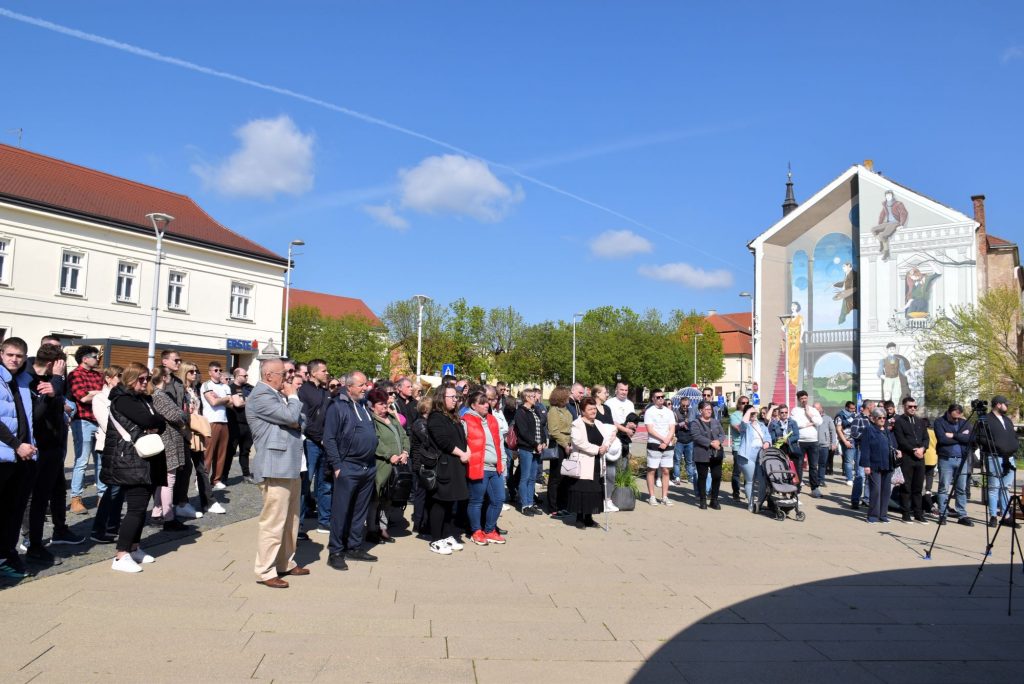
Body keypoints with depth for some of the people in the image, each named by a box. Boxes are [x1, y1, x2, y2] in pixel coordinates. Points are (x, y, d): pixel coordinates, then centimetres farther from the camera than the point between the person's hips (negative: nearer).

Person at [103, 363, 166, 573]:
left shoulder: (146, 399, 18)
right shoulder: (122, 399, -8)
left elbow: (161, 424, 9)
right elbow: (147, 420, -21)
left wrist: (155, 427, -11)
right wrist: (156, 422, -2)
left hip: (148, 461, 8)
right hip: (131, 462, -8)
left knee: (141, 507, 12)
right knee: (136, 508, -11)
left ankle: (134, 548, 23)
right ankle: (120, 557, -7)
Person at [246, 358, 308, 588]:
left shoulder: (279, 395, 18)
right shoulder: (260, 396, -13)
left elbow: (300, 420, 17)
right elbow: (290, 416, -21)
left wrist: (295, 422, -6)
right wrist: (293, 396, -3)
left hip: (289, 466, 10)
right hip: (274, 467, -10)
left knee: (290, 519, 17)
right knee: (273, 521, -5)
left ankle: (285, 563, 28)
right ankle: (265, 571, 4)